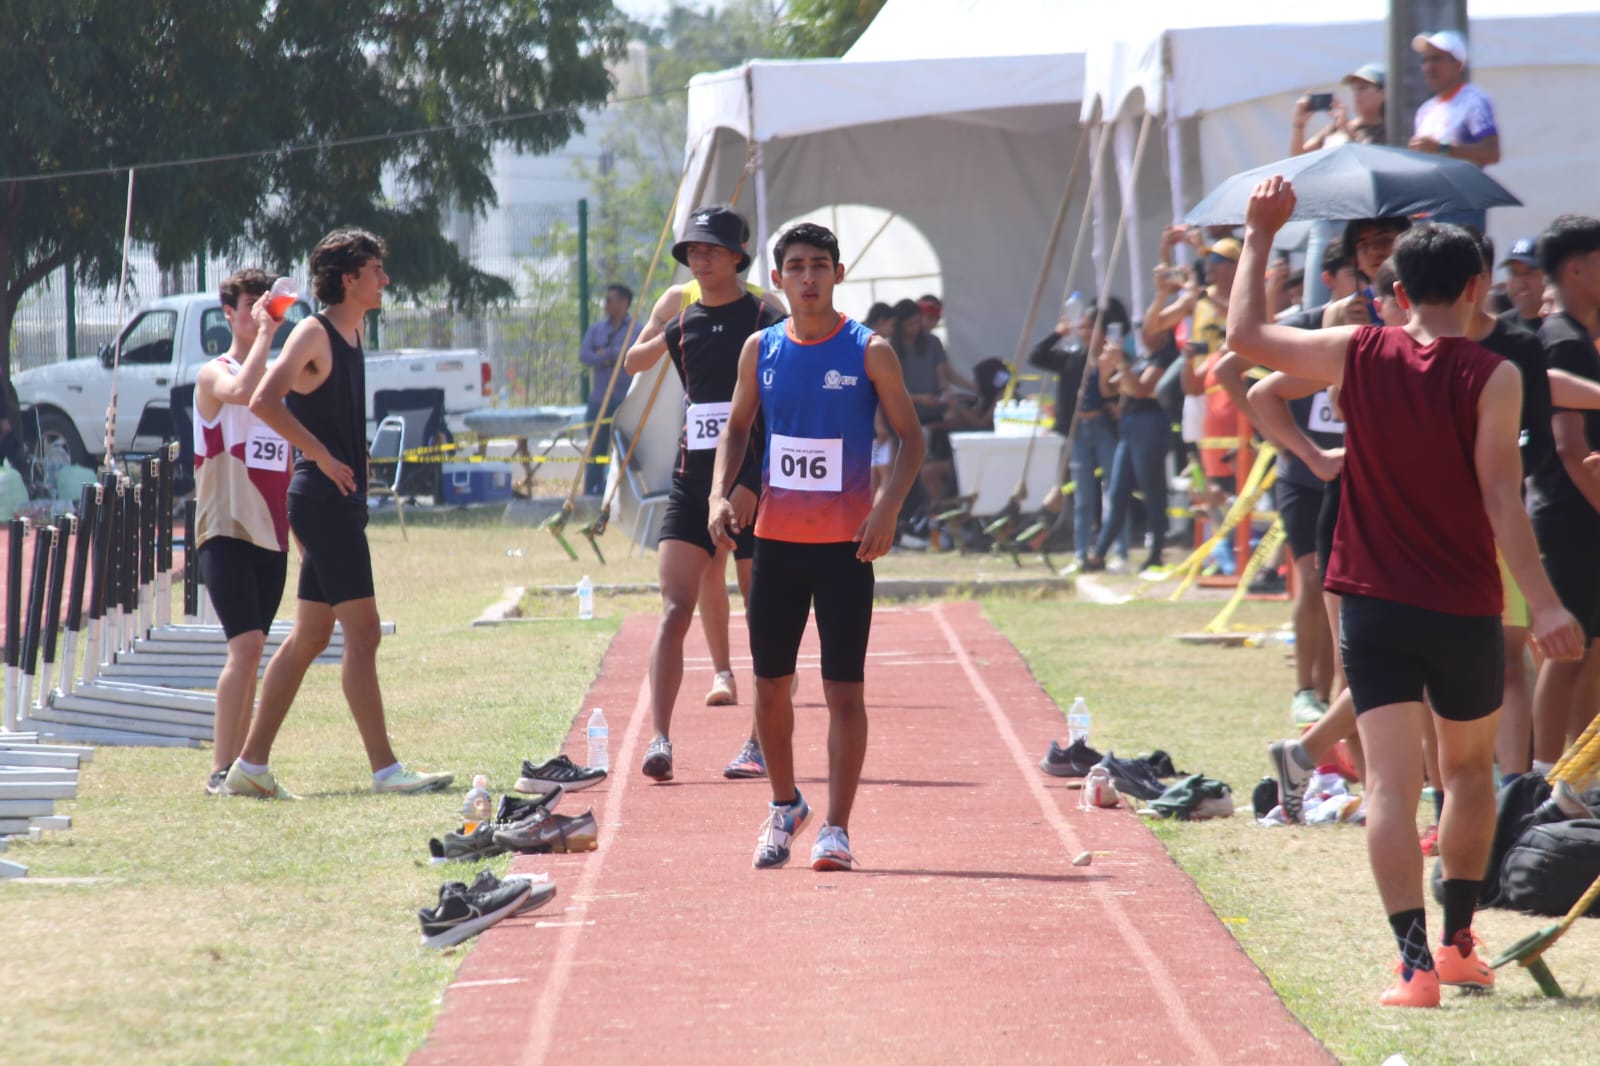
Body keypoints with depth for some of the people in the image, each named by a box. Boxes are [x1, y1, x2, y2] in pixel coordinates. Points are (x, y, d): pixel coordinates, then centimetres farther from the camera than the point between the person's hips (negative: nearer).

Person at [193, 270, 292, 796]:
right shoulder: (213, 375, -3)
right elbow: (242, 391, -28)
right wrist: (264, 334, -18)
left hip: (271, 534, 7)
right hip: (226, 530, -7)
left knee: (250, 652, 7)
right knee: (246, 645, -17)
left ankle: (241, 764, 10)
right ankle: (221, 769, -17)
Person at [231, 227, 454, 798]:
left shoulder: (351, 334, 16)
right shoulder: (313, 334, -11)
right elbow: (264, 401, -24)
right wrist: (322, 457, -22)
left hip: (341, 503, 10)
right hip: (323, 500, -10)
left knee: (308, 637, 11)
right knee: (362, 632, -11)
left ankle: (251, 765, 14)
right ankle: (385, 769, -13)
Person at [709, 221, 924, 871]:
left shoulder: (868, 352, -4)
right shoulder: (761, 350, 5)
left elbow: (911, 438, -1)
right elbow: (737, 429, 16)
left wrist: (888, 508, -15)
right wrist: (720, 495, -1)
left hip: (845, 545, -3)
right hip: (776, 541, 3)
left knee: (845, 690, -5)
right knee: (770, 684, 9)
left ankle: (836, 828, -1)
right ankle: (784, 806, 29)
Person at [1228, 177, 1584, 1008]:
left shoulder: (1359, 355, -3)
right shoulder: (1490, 378, -10)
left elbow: (1245, 335, 7)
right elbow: (1502, 501, -16)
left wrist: (1259, 236, 17)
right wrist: (1543, 604, -15)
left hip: (1373, 605, 1)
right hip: (1464, 611, -1)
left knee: (1391, 783, -5)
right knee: (1470, 769, 22)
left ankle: (1416, 964, -17)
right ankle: (1459, 940, 28)